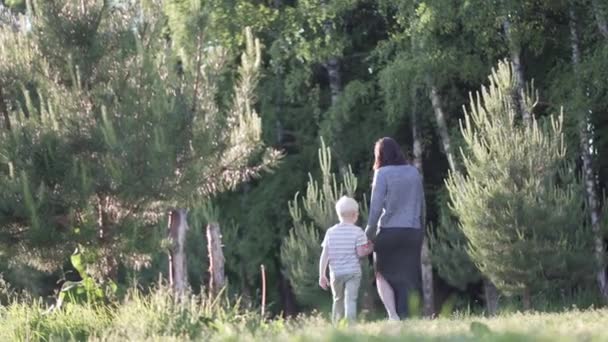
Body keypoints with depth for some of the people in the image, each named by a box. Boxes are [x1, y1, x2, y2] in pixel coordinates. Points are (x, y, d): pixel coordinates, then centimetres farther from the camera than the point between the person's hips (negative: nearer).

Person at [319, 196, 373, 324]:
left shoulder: (331, 232, 4)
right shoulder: (357, 232, -6)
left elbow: (324, 255, 1)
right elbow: (360, 252, -12)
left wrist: (322, 275, 4)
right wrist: (369, 249, 9)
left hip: (336, 273, 3)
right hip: (353, 272, -3)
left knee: (338, 300, 18)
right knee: (351, 299, -8)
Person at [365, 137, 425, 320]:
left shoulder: (382, 174, -6)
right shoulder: (414, 172, 8)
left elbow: (376, 207, -10)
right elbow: (421, 204, 12)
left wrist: (368, 234, -5)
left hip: (389, 231, -4)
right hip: (413, 231, 4)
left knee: (382, 275, 9)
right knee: (407, 279, 6)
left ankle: (392, 314, -10)